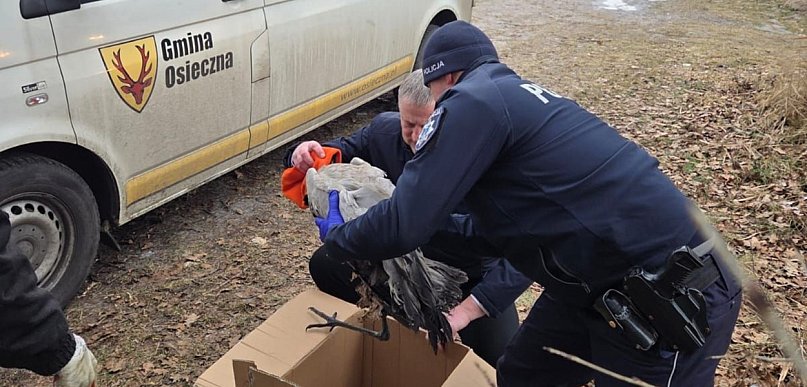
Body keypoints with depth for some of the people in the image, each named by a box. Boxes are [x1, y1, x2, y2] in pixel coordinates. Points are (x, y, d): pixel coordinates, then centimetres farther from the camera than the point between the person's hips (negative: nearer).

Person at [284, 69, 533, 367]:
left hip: (473, 274, -3)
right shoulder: (385, 130, -18)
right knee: (324, 264, -10)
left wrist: (465, 312, -45)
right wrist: (306, 154, -24)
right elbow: (343, 150, 3)